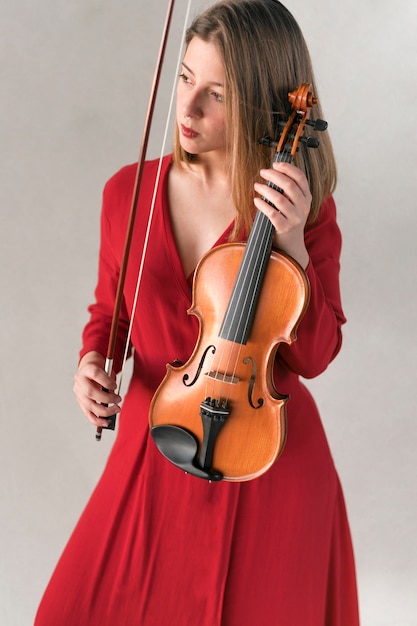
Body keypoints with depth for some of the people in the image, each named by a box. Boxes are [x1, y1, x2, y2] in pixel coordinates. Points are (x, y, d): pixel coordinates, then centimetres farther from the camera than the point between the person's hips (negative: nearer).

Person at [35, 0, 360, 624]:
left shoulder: (306, 209, -7)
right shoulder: (128, 192, -1)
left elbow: (314, 356, -10)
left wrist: (292, 245, -22)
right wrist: (93, 362, -7)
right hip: (156, 445, 3)